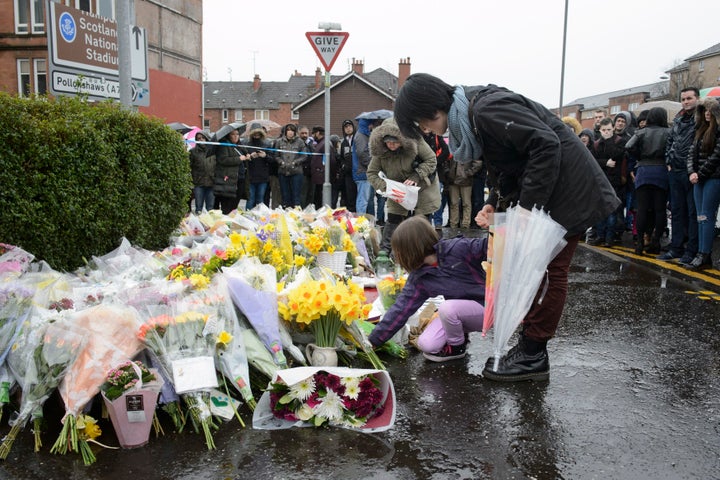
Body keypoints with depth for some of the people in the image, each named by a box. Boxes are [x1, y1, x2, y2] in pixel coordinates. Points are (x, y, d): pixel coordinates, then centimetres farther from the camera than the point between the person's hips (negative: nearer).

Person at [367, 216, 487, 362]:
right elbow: (400, 309, -4)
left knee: (447, 306, -32)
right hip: (458, 311, 5)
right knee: (425, 344, -13)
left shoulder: (458, 248, -21)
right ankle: (459, 334, 16)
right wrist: (373, 340, -5)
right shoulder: (419, 279, -6)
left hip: (485, 306, -5)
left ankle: (457, 347, -3)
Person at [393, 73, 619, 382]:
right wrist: (494, 204, 0)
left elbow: (546, 144, -29)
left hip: (568, 191, -10)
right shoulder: (466, 119, 7)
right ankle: (529, 348, 21)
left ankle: (532, 356, 3)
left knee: (548, 270, -5)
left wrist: (528, 205, -27)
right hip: (541, 192, 10)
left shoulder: (486, 109, -24)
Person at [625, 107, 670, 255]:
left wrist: (641, 157, 5)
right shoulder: (668, 133, 1)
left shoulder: (642, 132, 4)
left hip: (643, 171, 1)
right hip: (661, 170, -1)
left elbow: (629, 146, -9)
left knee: (642, 208, 2)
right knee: (660, 209, 5)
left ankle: (640, 242, 1)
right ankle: (655, 241, 4)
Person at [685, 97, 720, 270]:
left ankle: (704, 256, -7)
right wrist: (692, 172, -2)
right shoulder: (702, 129, 16)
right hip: (699, 178, 8)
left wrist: (701, 174, -9)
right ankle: (702, 255, 9)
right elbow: (692, 152, 13)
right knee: (701, 217, 6)